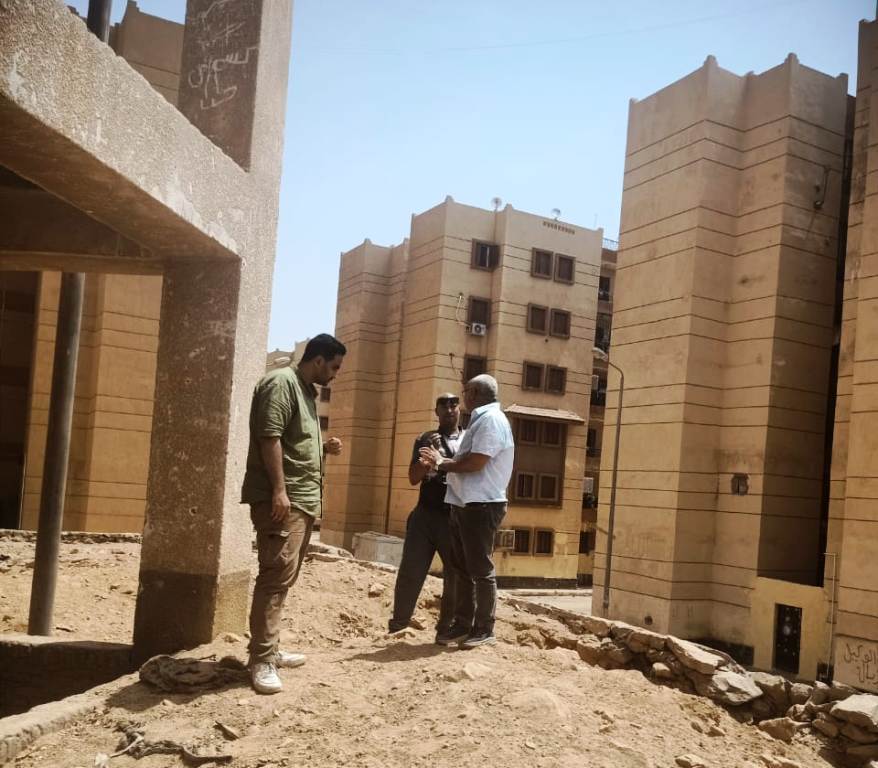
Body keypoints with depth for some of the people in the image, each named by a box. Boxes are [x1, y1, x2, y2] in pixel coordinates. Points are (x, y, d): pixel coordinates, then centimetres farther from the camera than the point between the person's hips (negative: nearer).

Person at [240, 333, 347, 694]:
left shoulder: (307, 391, 22)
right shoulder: (281, 382, -8)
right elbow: (269, 437, -17)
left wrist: (324, 447, 13)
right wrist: (279, 489, -23)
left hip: (302, 498, 10)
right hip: (281, 498, -10)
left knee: (284, 576, 12)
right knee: (277, 575, -13)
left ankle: (268, 649, 20)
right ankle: (261, 661, -11)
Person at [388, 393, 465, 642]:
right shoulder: (425, 440, 11)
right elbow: (413, 478, 5)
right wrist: (427, 460, -12)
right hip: (426, 515, 0)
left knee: (456, 577, 3)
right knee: (410, 573, -3)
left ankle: (445, 630, 16)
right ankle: (397, 626, 9)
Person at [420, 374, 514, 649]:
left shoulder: (491, 419, -13)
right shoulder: (481, 420, 19)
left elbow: (476, 463, -22)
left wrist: (442, 464, -9)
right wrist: (442, 462, 3)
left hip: (481, 505, -10)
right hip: (465, 504, 10)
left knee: (481, 569, -2)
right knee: (462, 567, 13)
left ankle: (484, 629, 6)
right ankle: (462, 624, 21)